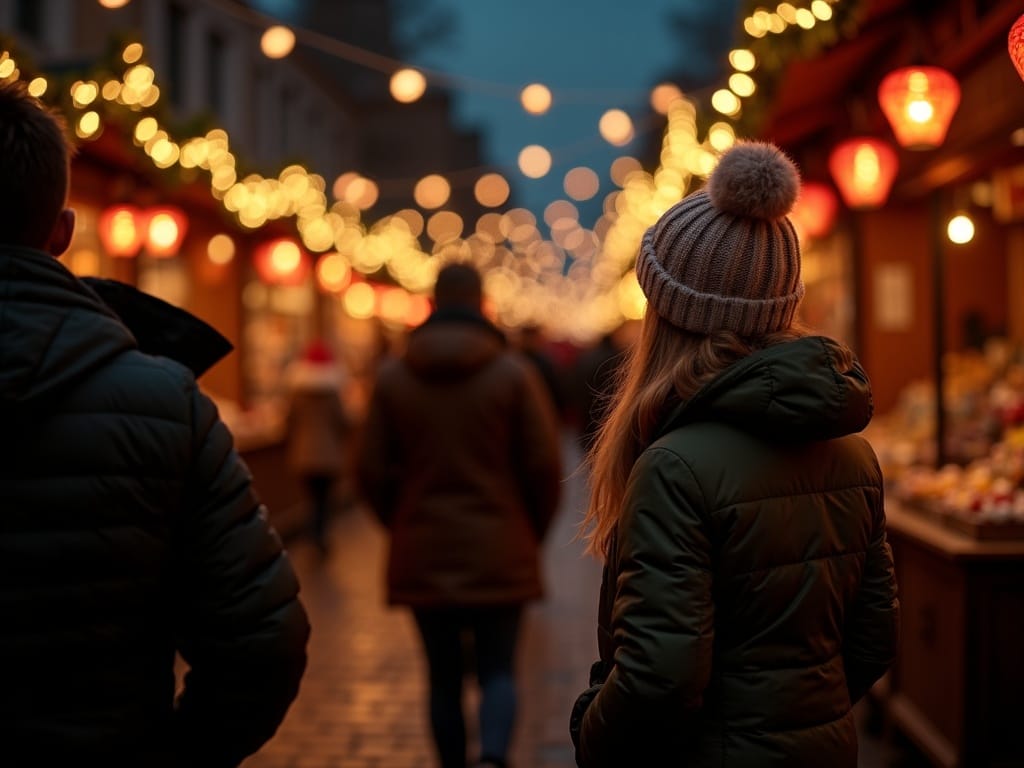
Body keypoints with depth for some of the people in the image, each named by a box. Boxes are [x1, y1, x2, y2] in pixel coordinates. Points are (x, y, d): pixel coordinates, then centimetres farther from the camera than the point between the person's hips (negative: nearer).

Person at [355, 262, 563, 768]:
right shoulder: (514, 372, -5)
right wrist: (533, 531, 10)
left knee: (443, 678, 13)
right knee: (498, 671, 6)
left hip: (423, 555, 2)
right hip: (498, 553, -1)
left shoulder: (393, 376, 0)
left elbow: (372, 469, 0)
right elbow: (544, 465, -6)